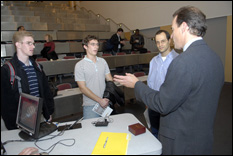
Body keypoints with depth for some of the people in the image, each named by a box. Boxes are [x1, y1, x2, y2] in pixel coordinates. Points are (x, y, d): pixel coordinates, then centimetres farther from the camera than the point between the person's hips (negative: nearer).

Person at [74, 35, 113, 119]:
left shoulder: (103, 61, 6)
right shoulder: (79, 65, -7)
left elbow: (110, 80, 8)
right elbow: (83, 88, -11)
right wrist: (100, 100, -16)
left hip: (106, 103, 4)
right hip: (90, 106, -4)